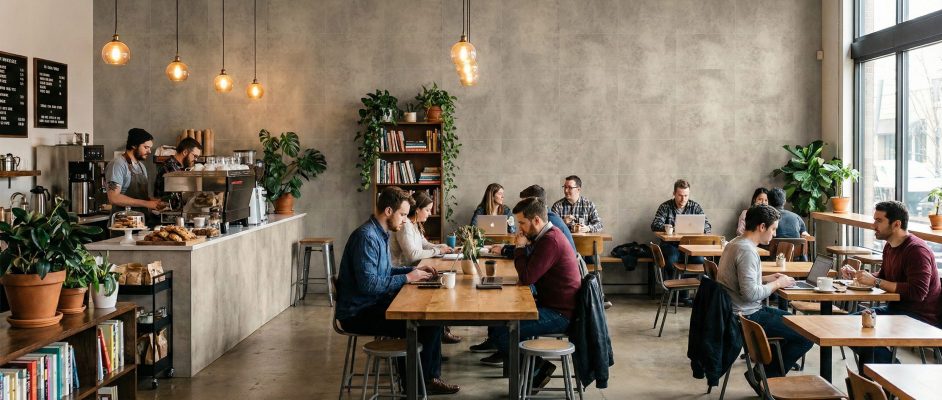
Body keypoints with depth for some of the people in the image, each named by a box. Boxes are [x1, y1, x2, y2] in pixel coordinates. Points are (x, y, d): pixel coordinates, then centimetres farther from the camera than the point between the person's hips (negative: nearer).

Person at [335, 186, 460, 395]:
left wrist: (415, 270, 9)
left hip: (373, 304, 10)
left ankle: (431, 377, 11)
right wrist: (407, 278, -18)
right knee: (425, 324, -15)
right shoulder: (366, 237, -21)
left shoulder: (381, 234, 12)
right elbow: (368, 284, -27)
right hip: (358, 313, -10)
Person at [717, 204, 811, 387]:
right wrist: (777, 284, -12)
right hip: (747, 317, -11)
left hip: (739, 313, 11)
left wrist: (768, 278, 10)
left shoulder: (736, 244, 10)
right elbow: (751, 294, -27)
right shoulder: (747, 251, -21)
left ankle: (763, 372, 21)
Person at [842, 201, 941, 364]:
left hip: (920, 317, -9)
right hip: (896, 308, 10)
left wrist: (875, 281, -27)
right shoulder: (890, 246, 9)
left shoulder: (917, 250, -19)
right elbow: (884, 276, 24)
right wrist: (856, 274, 5)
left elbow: (918, 292, -29)